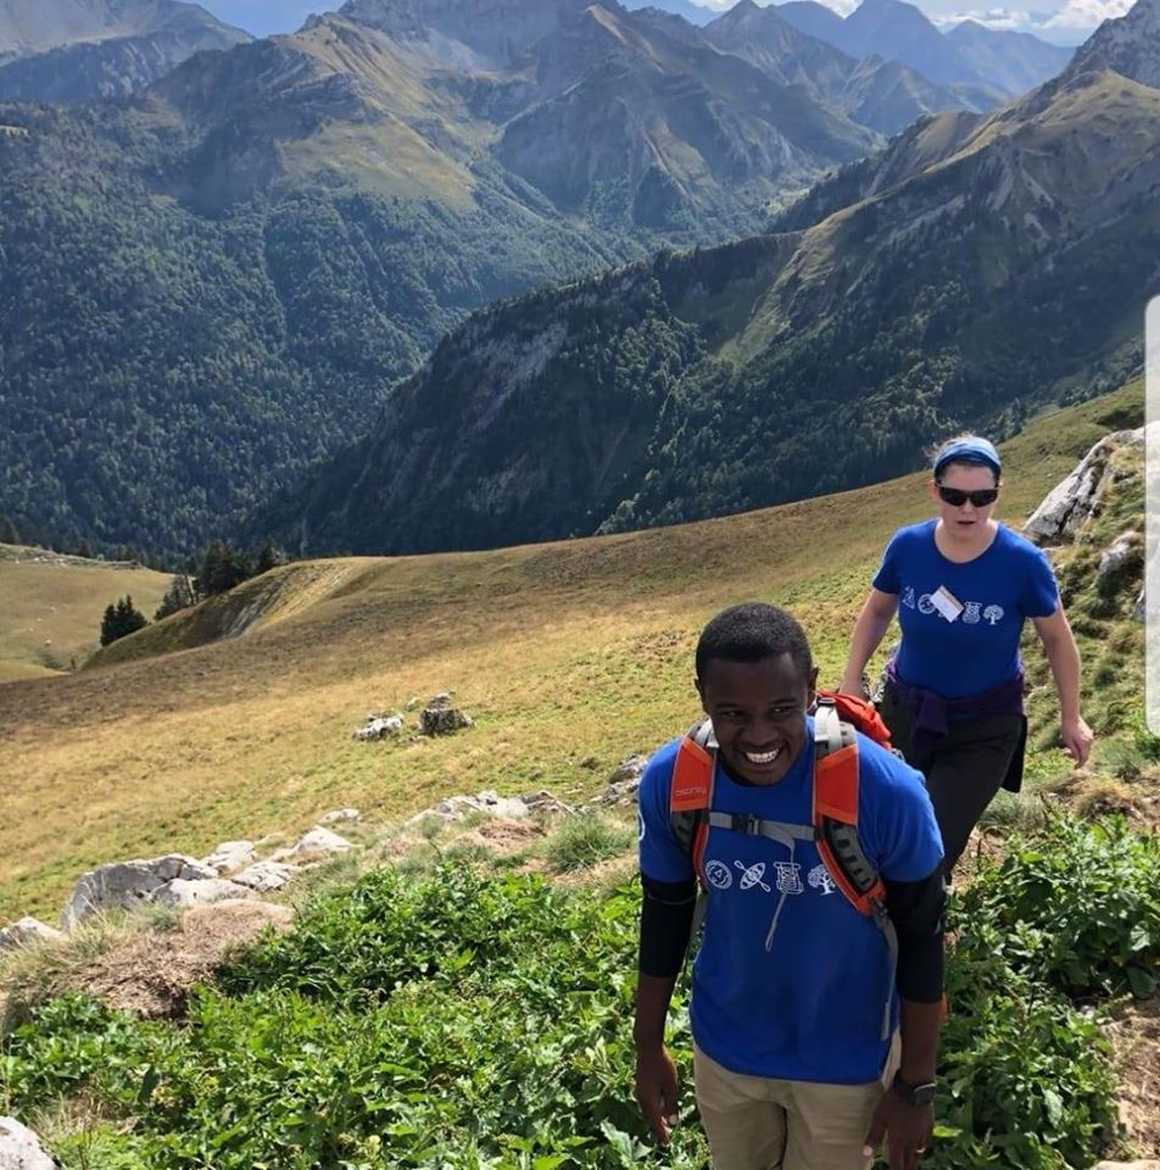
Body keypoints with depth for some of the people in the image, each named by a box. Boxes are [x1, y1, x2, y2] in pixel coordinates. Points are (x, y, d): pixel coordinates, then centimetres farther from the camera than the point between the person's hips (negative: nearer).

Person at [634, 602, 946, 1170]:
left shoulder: (885, 791, -29)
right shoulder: (670, 782, -21)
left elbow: (921, 939, -14)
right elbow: (665, 915, -4)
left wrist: (915, 1085, -8)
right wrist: (648, 1046, 5)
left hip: (845, 1058, -2)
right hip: (724, 1048, 3)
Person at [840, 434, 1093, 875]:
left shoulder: (1023, 561, -19)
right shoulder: (907, 545, -13)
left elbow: (1057, 639, -4)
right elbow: (876, 611, 6)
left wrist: (1070, 717, 2)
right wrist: (851, 681, 2)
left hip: (985, 727, -2)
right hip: (907, 709, 3)